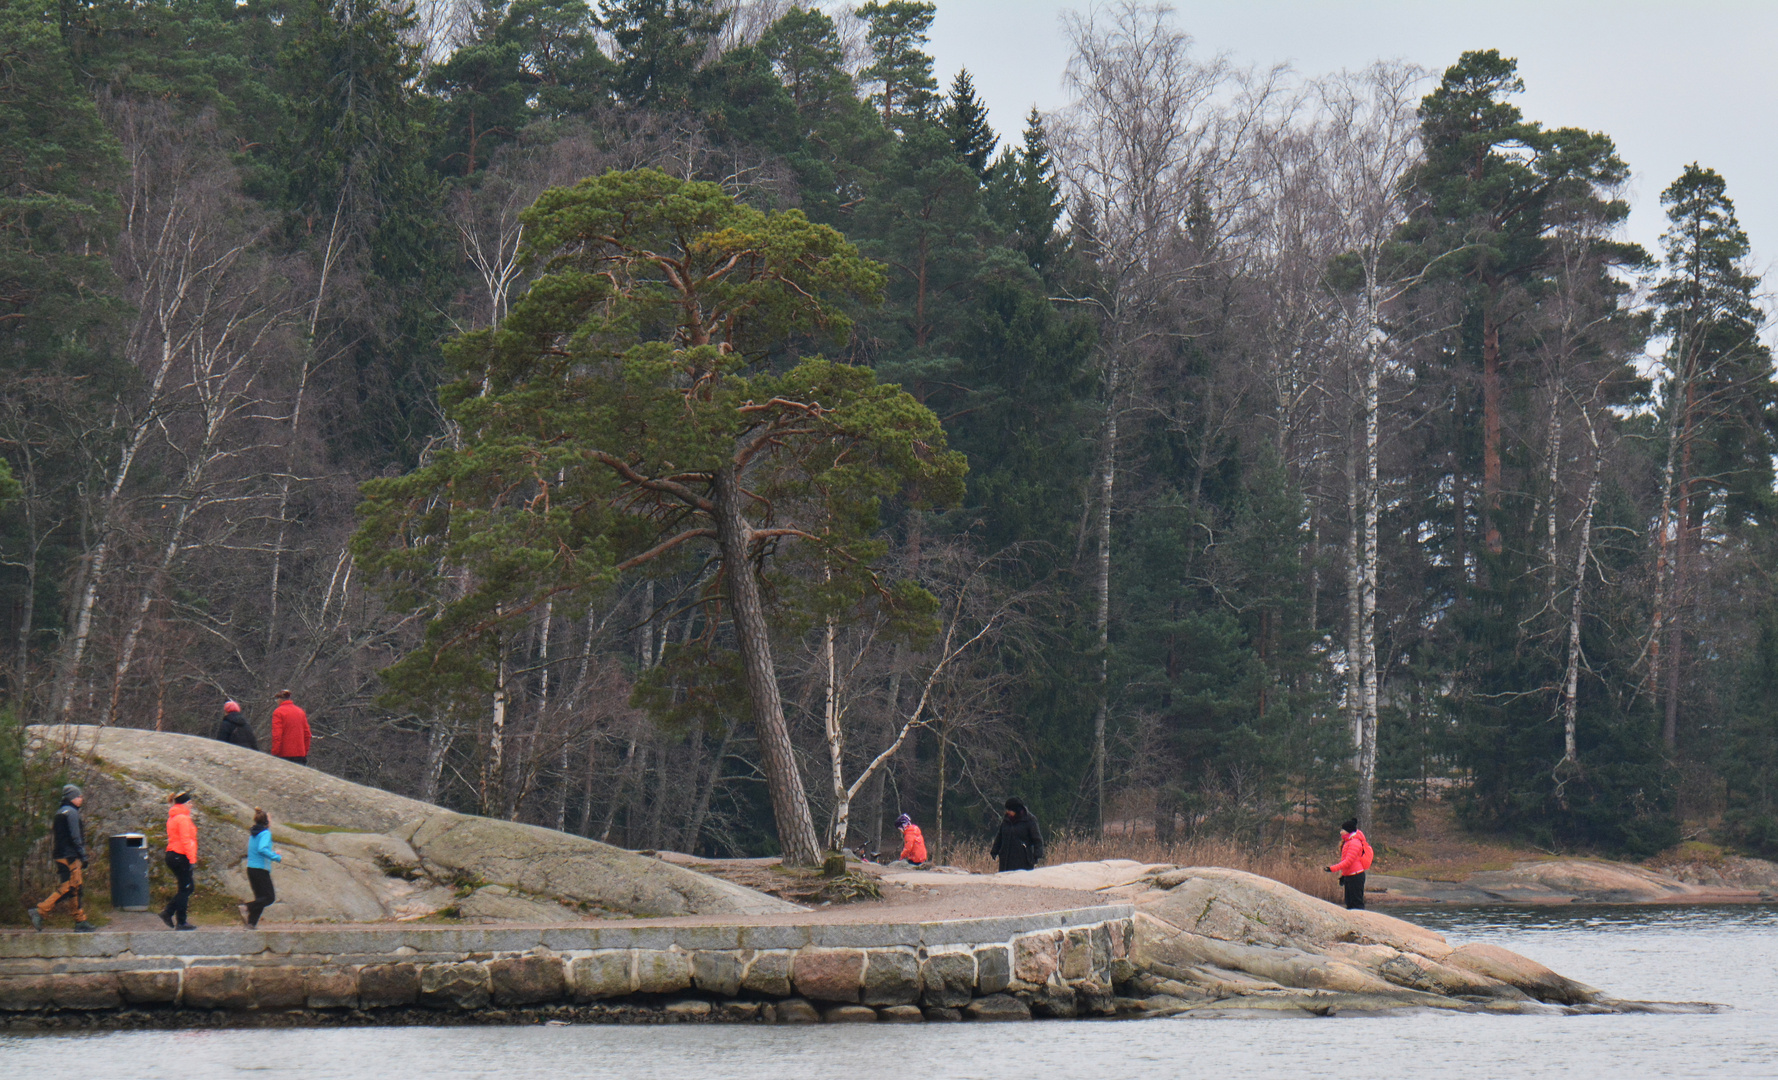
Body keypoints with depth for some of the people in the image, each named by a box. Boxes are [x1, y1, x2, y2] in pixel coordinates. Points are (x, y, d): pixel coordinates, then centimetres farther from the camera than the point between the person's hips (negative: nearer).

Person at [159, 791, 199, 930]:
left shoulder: (172, 818, 16)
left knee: (186, 888, 15)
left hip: (172, 855, 10)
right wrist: (192, 859, -20)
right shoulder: (183, 818, -15)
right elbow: (186, 840, -20)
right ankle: (181, 922, 2)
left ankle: (167, 912, 10)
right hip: (180, 857, -10)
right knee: (185, 889, -2)